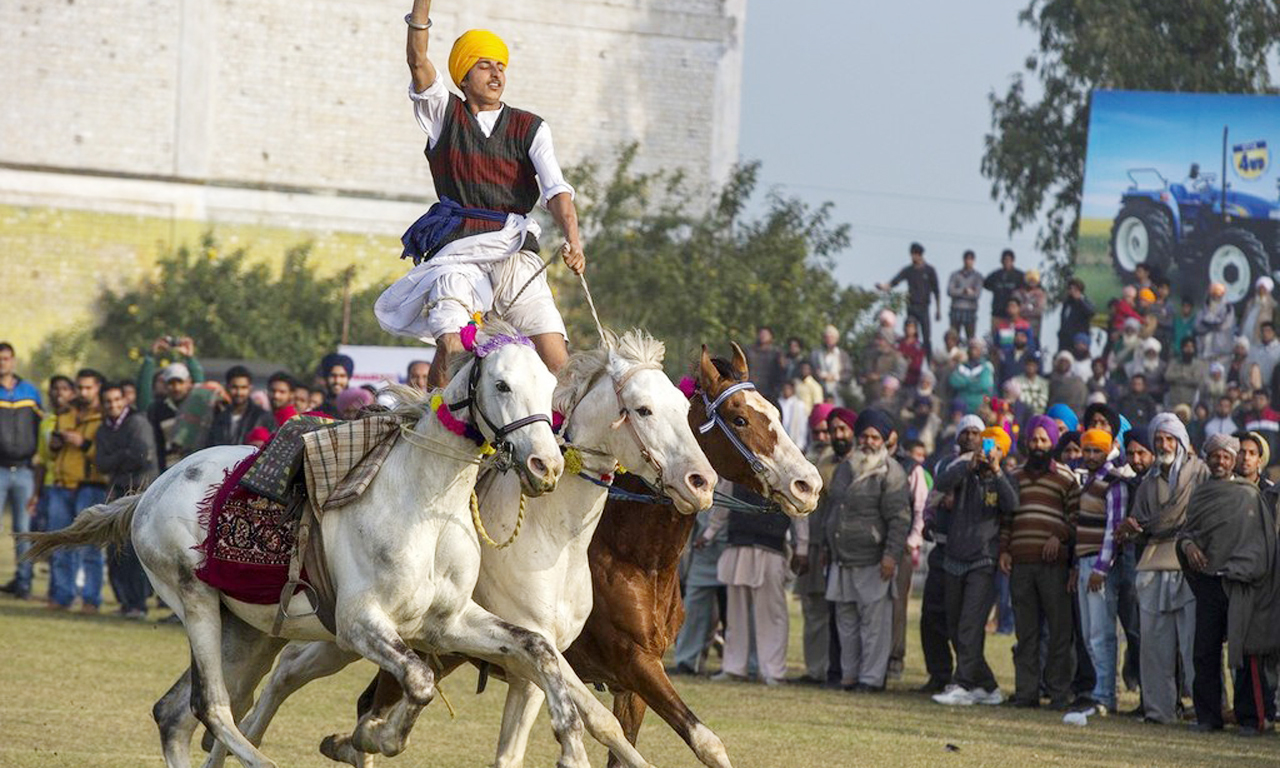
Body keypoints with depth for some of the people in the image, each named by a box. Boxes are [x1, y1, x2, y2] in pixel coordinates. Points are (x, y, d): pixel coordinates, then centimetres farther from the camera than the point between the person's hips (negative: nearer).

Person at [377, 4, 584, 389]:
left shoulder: (530, 128, 13)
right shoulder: (444, 115, 12)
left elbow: (555, 188, 0)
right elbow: (418, 61, -2)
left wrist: (572, 239, -18)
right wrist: (422, 4, -12)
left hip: (514, 249, 1)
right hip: (456, 252, -1)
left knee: (557, 360, -12)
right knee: (451, 348, -22)